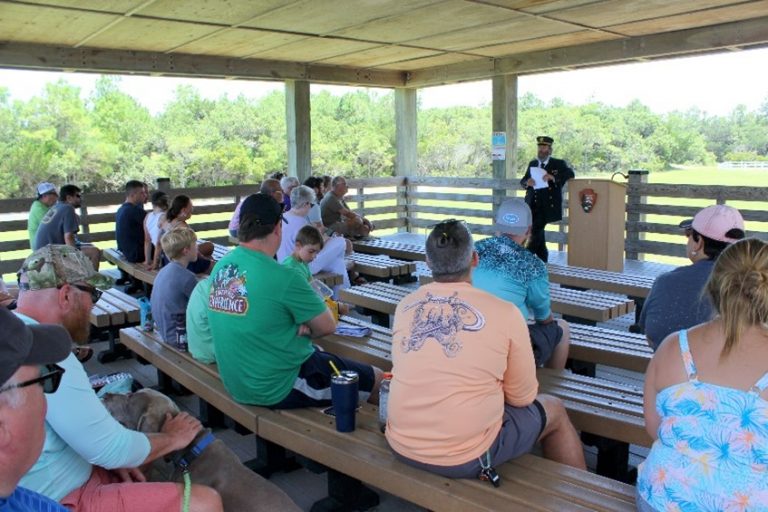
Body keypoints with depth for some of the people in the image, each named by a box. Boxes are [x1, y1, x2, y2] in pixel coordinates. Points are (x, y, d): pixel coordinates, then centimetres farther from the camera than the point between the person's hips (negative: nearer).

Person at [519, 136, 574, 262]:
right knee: (538, 234, 8)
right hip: (532, 205, 5)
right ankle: (542, 263, 18)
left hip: (546, 206, -5)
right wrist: (527, 182, -10)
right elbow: (522, 181, 14)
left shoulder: (559, 164, 2)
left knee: (535, 232, -16)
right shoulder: (532, 163, 16)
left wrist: (553, 177, -27)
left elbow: (570, 174, -13)